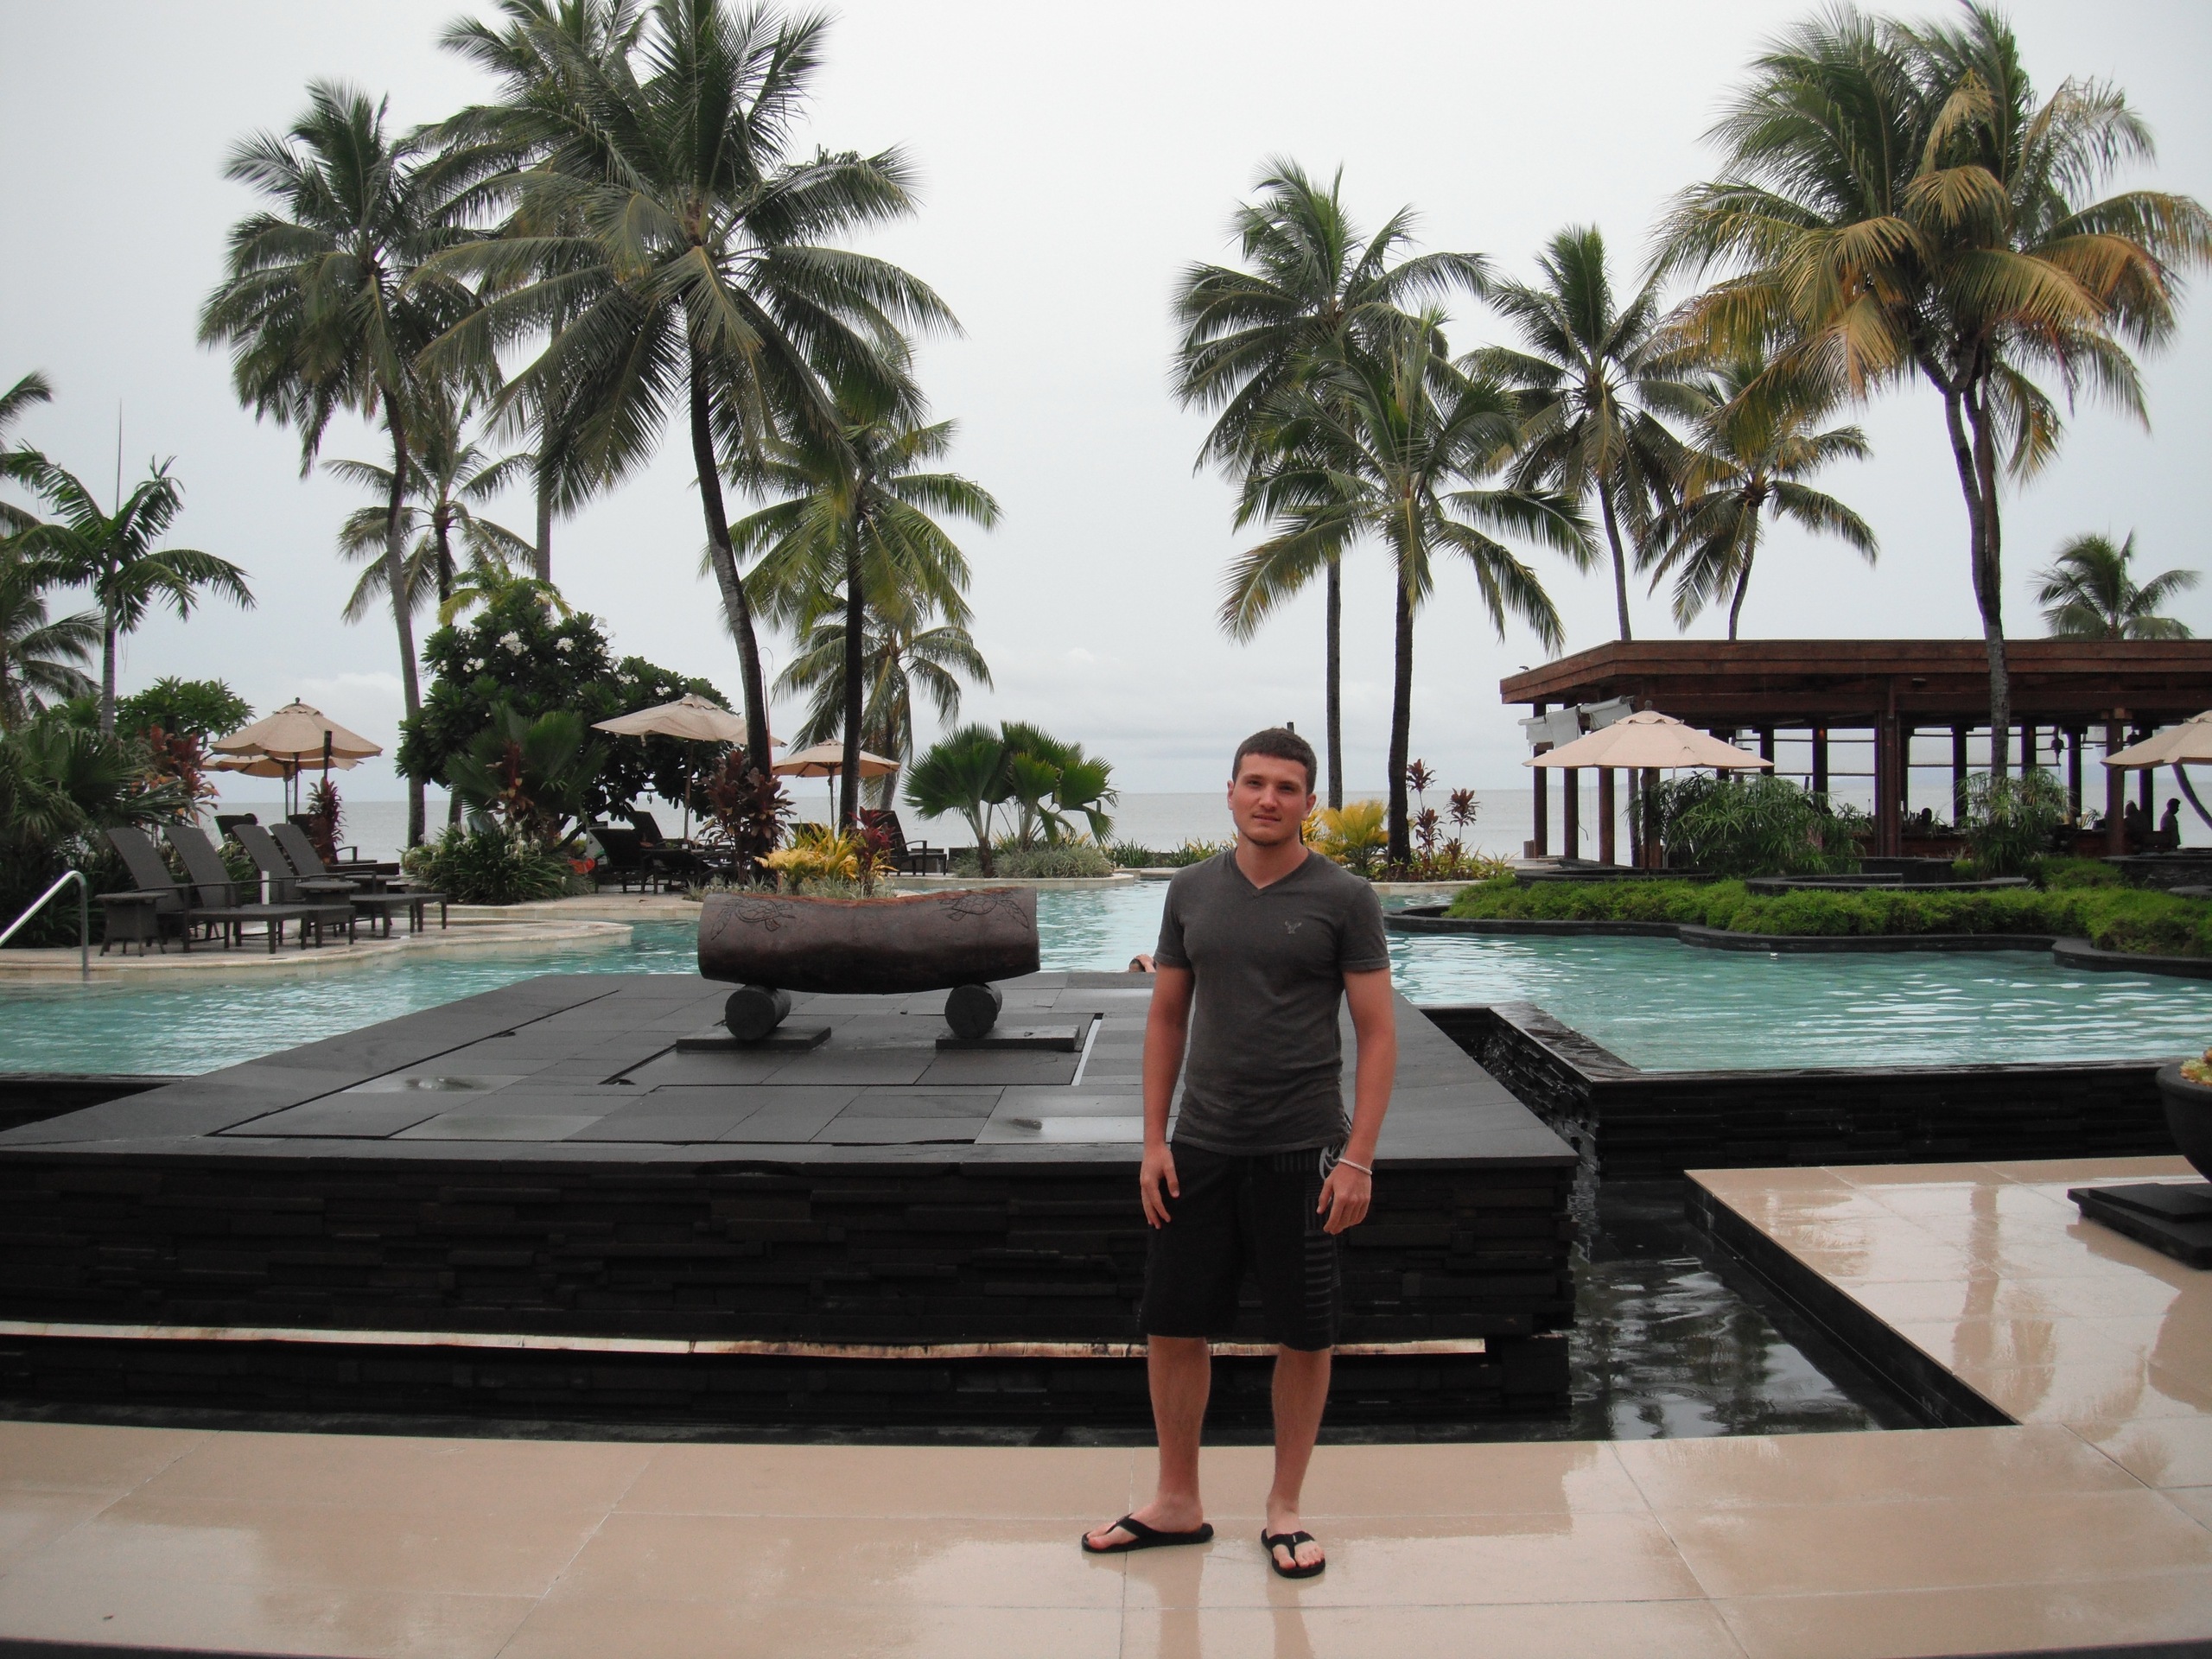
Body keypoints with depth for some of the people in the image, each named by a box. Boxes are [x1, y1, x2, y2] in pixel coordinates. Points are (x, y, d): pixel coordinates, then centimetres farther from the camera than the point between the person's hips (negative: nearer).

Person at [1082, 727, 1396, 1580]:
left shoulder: (1343, 898, -5)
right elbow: (1167, 1017, 11)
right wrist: (1154, 1141, 4)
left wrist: (1358, 1157, -12)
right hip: (1202, 1145, 4)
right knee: (1172, 1326, 8)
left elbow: (1378, 1034, -5)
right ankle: (1177, 1505, 26)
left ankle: (1284, 1510, 26)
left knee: (1302, 1337, 6)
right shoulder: (1192, 891, 6)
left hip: (1301, 1149, -3)